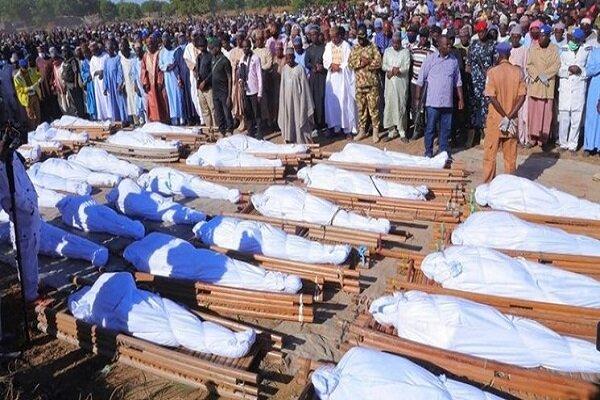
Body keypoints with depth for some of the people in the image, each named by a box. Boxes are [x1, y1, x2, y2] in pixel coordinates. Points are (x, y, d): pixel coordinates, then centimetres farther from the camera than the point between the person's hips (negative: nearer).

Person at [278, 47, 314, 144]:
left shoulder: (300, 68, -9)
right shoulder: (284, 69, 5)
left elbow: (304, 86, -8)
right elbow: (282, 86, 10)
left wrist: (304, 102, -9)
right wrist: (282, 100, 8)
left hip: (297, 98, -5)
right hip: (287, 99, 5)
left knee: (300, 120, 0)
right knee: (288, 119, 8)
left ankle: (302, 141, 8)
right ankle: (290, 140, 17)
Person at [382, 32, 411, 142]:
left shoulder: (405, 52, 1)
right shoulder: (387, 51, 11)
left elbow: (406, 68, -8)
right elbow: (383, 66, 5)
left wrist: (391, 70, -11)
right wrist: (393, 69, -12)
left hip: (401, 83, -3)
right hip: (390, 82, 3)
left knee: (401, 106, -3)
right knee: (389, 105, 1)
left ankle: (402, 132, 3)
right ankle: (392, 130, 10)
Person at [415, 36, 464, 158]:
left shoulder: (453, 61, 8)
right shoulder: (430, 58, -3)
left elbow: (458, 82, 14)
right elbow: (421, 79, -2)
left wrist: (461, 98, 10)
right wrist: (418, 98, -6)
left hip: (448, 102, 3)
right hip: (433, 102, -3)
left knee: (446, 129, 9)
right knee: (430, 128, 3)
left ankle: (444, 151, 21)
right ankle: (428, 152, 15)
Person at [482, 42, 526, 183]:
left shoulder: (492, 71, -10)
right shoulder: (518, 71, -1)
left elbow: (492, 97, -16)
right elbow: (522, 96, -6)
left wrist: (505, 116, -11)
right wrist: (510, 116, -9)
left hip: (495, 118, -3)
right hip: (513, 120, 3)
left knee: (490, 153, 6)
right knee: (510, 155, 11)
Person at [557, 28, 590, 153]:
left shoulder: (586, 52, 8)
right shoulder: (564, 51, 10)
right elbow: (558, 70, 6)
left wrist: (580, 70, -12)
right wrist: (569, 69, -12)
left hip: (579, 88, 0)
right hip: (565, 88, 1)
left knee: (576, 117, 0)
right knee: (563, 117, 0)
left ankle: (572, 144, 8)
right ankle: (563, 143, 12)